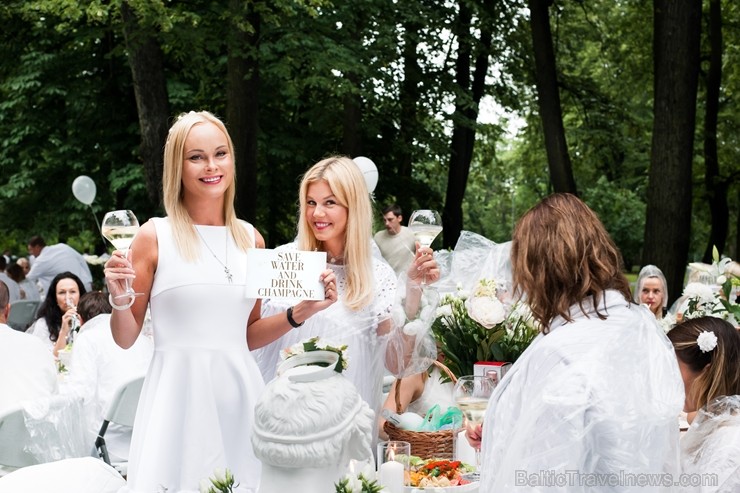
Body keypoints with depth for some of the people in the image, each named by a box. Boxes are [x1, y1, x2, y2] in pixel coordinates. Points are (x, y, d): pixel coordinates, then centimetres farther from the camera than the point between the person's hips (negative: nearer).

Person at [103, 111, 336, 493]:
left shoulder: (251, 240, 9)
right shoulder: (154, 236, -3)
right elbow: (126, 339, 1)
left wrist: (300, 311, 3)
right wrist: (119, 299, -17)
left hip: (239, 391, 3)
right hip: (178, 393, -3)